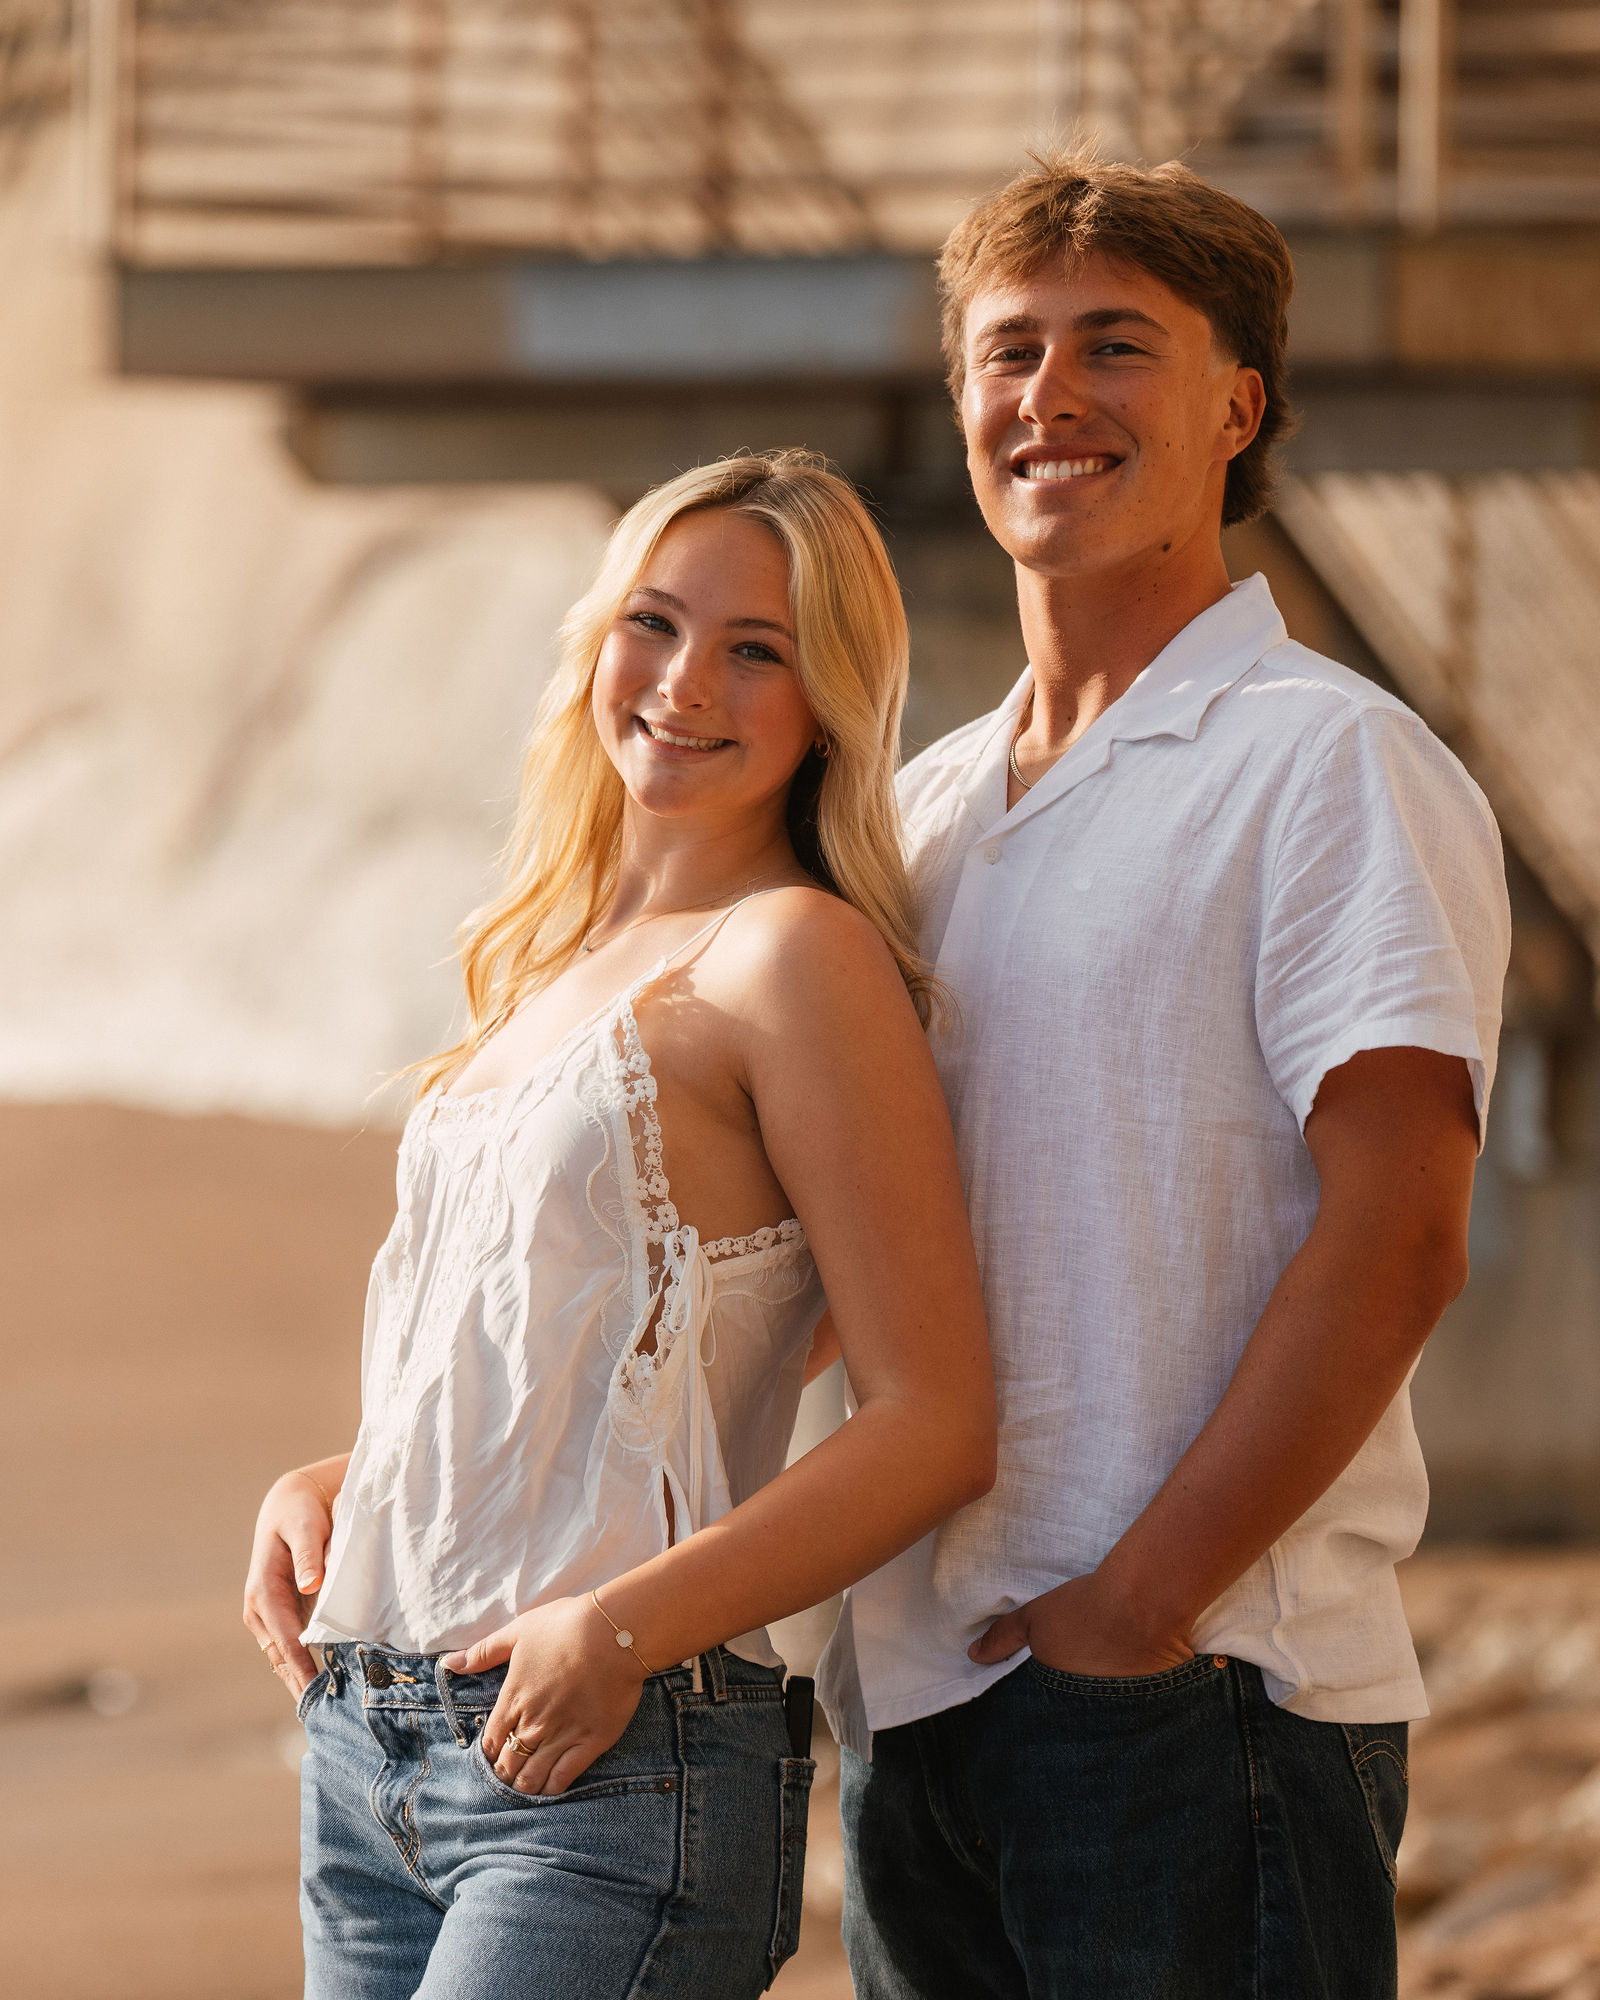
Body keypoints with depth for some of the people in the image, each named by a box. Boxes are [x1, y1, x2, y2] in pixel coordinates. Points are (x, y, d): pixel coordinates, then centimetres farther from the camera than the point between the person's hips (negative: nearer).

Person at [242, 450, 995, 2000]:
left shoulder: (794, 958, -7)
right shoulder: (551, 963, 16)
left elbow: (936, 1424, -13)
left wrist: (624, 1628, -19)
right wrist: (320, 1489, 8)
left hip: (611, 1760, -8)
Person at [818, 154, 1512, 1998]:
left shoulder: (1329, 766, -6)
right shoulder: (927, 808, 17)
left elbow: (1397, 1239, -15)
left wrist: (1141, 1599, -17)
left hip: (1204, 1696, -7)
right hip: (913, 1688, 7)